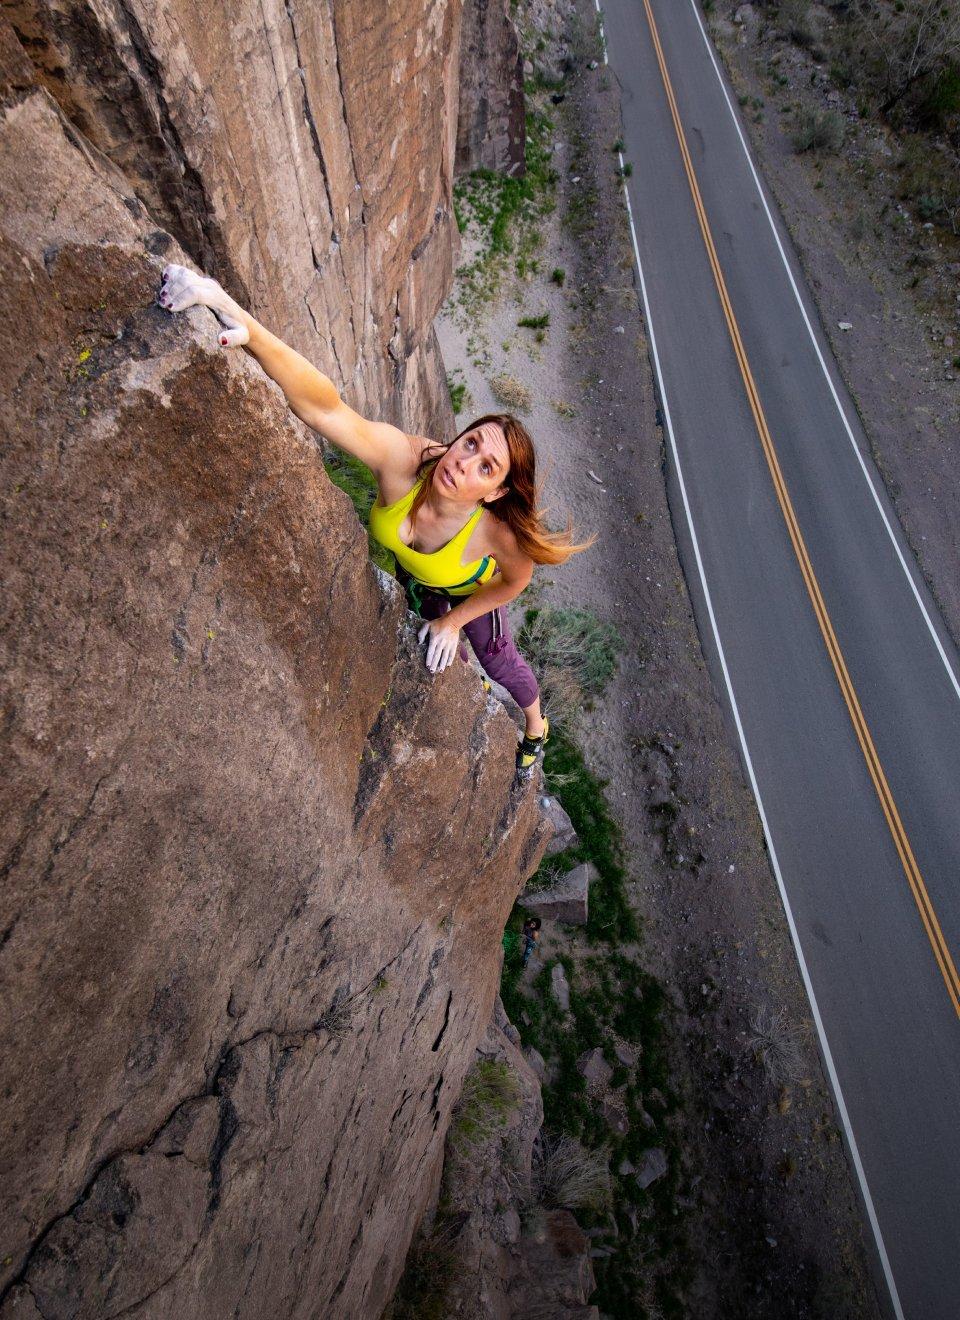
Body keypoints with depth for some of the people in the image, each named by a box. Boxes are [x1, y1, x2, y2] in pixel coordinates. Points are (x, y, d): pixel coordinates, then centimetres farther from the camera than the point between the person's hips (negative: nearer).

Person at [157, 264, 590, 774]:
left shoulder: (498, 531, -46)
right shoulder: (403, 460, -47)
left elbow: (514, 581, -22)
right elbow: (324, 407, -62)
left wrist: (455, 619, -14)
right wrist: (243, 322, -76)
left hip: (471, 589, -2)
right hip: (413, 575, 3)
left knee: (498, 661, 22)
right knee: (438, 644, 31)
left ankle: (536, 725, 58)